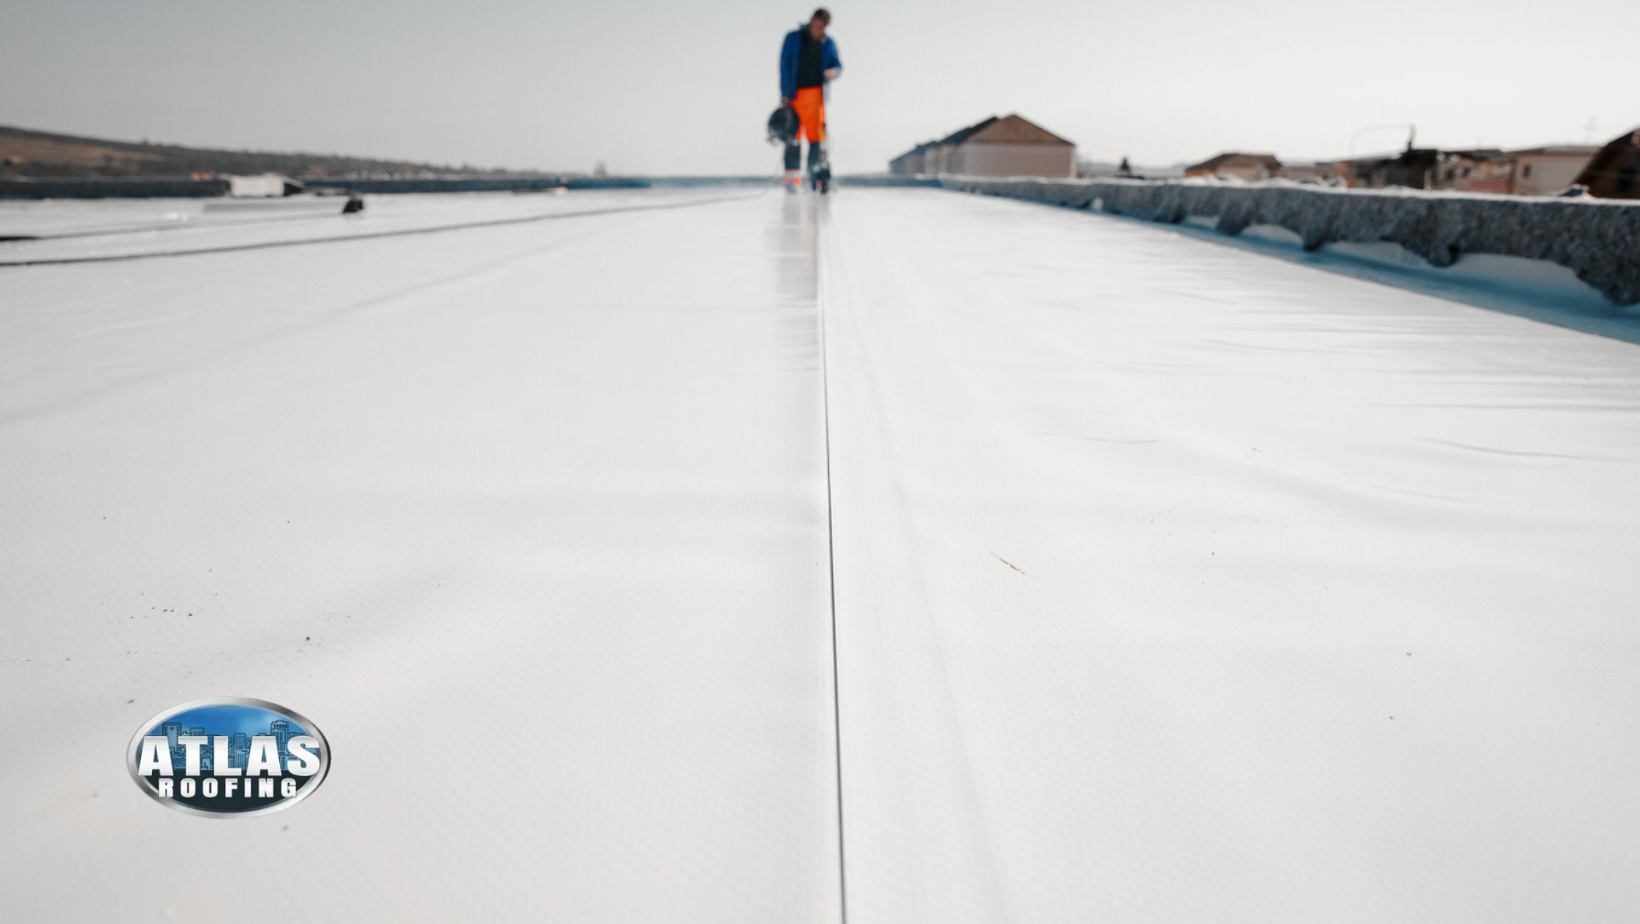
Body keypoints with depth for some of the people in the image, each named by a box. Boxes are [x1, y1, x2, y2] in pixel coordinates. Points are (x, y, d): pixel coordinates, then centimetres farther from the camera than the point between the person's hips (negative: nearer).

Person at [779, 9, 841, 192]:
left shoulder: (828, 43, 11)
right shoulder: (793, 38, 5)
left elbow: (837, 64, 12)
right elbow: (784, 65, 2)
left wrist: (833, 72, -15)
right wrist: (784, 94, -6)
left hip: (816, 93, 2)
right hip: (795, 94, -2)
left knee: (816, 136, -6)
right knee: (794, 136, -5)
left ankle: (816, 174, -1)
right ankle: (791, 178, -1)